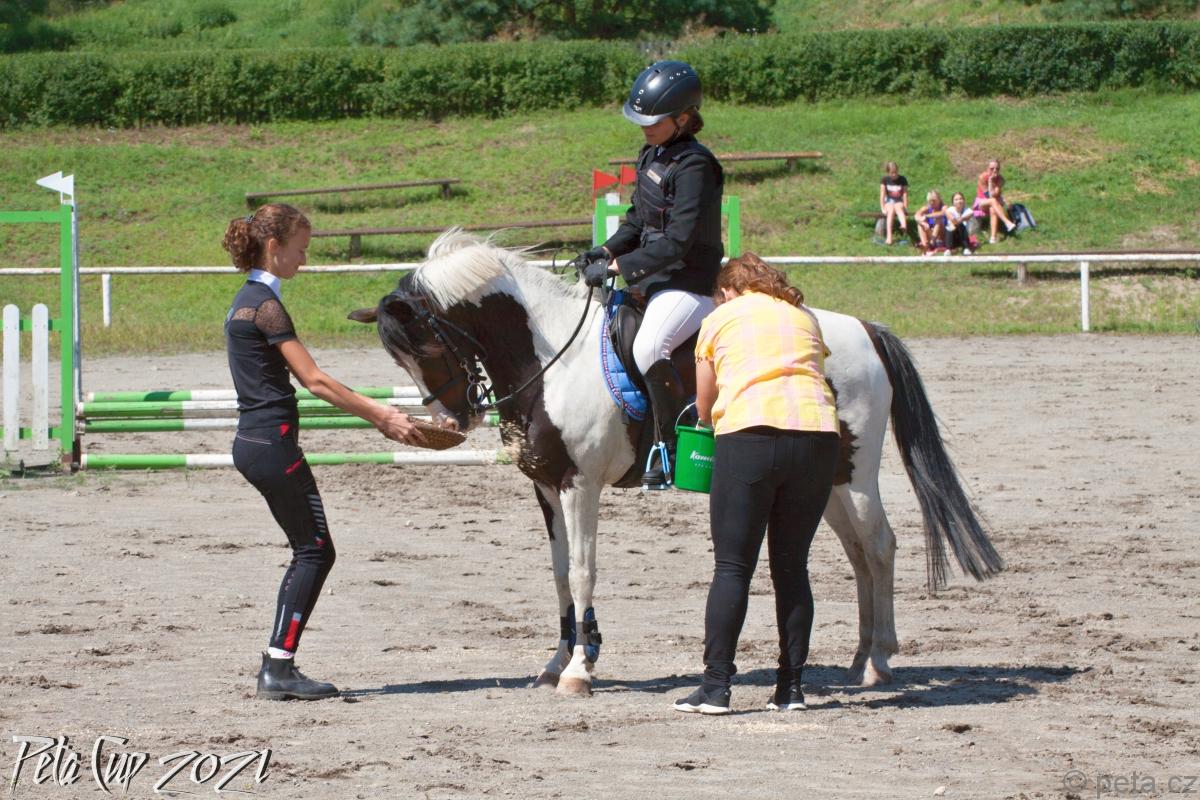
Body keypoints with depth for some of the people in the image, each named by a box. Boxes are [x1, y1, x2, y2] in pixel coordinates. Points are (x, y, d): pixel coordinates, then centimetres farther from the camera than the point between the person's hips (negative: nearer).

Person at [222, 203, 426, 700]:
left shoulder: (248, 300, 17)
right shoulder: (265, 304, -14)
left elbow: (304, 380, 17)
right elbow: (314, 380, -15)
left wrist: (374, 413, 12)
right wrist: (381, 416, -11)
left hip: (253, 442, 10)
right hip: (273, 441, -10)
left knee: (309, 553, 13)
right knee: (315, 551, -4)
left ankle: (277, 668, 12)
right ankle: (279, 669, -5)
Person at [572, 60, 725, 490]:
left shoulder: (694, 165, -18)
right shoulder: (651, 156, 10)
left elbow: (676, 242, -24)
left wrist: (617, 267, -25)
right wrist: (607, 251, 2)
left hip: (688, 284, -10)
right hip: (652, 279, 10)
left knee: (648, 348, -32)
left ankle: (673, 447, -22)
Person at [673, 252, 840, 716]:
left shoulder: (720, 319, 16)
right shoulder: (805, 317, 23)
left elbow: (704, 405, 20)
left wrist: (713, 424, 41)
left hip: (749, 436, -3)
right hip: (818, 434, 3)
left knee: (732, 567, -1)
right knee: (792, 566, 11)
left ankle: (716, 687, -6)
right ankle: (791, 686, 10)